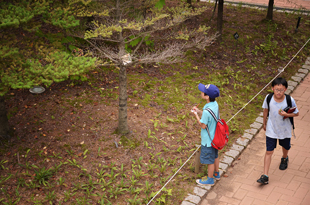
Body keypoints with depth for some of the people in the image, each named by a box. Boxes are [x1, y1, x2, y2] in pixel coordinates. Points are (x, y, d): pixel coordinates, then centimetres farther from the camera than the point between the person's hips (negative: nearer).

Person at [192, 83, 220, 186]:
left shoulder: (207, 111, -34)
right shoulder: (215, 104, -7)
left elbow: (203, 125, -22)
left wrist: (196, 115, -13)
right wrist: (199, 111, 1)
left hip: (208, 140, -9)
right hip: (215, 137, 9)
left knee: (209, 160, 11)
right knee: (215, 156, 27)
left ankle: (210, 179, 29)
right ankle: (216, 174, 47)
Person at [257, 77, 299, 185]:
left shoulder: (290, 100, -22)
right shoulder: (268, 98, -18)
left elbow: (296, 113, -7)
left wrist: (286, 114, -27)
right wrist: (264, 124, 12)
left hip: (285, 130, 1)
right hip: (271, 130, 0)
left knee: (285, 147, 26)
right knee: (269, 152, 0)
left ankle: (284, 158, 61)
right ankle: (265, 176, 6)